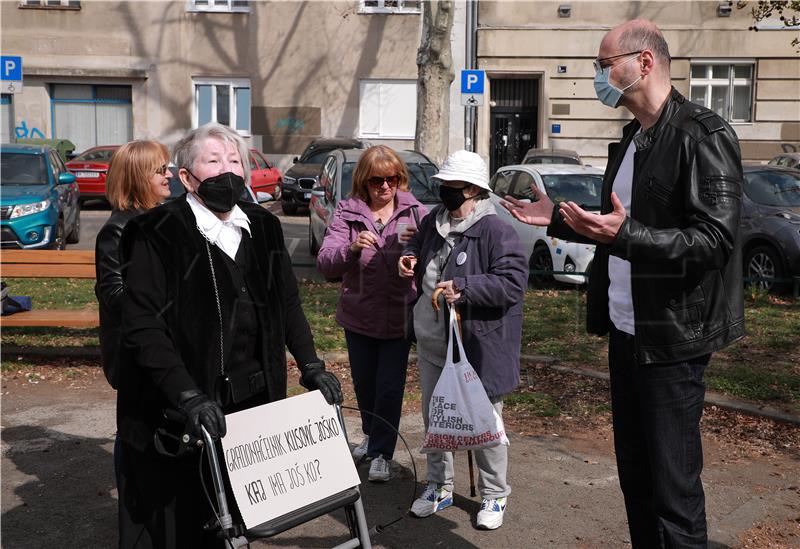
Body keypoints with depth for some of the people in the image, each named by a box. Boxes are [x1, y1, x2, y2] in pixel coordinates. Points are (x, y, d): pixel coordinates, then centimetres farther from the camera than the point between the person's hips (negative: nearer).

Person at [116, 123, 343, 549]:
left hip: (249, 402, 5)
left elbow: (288, 304, 16)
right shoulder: (157, 235, -12)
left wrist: (311, 367, 6)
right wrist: (189, 398, -25)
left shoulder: (263, 228, 8)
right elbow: (143, 327, -18)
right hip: (176, 416, -5)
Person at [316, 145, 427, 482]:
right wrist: (351, 248, -33)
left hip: (399, 315, -2)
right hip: (359, 315, 2)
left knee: (390, 386, 1)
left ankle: (382, 452, 18)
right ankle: (372, 434, 42)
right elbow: (325, 264, -13)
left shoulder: (414, 211, -3)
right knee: (364, 382, 17)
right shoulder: (347, 213, -4)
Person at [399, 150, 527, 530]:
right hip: (433, 345, 7)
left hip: (479, 348, -7)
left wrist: (464, 288, -29)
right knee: (434, 417, 18)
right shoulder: (433, 222, 5)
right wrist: (410, 258, 3)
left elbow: (514, 282, -24)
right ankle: (439, 487, 36)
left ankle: (494, 495, 25)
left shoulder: (495, 230, -18)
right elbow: (418, 245, 26)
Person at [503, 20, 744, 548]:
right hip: (625, 331, 9)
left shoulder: (704, 135, -14)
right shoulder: (631, 139, 14)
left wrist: (625, 235, -33)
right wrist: (557, 218, 14)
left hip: (671, 338, -8)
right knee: (634, 475, 16)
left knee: (673, 486, -1)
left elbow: (716, 238, -22)